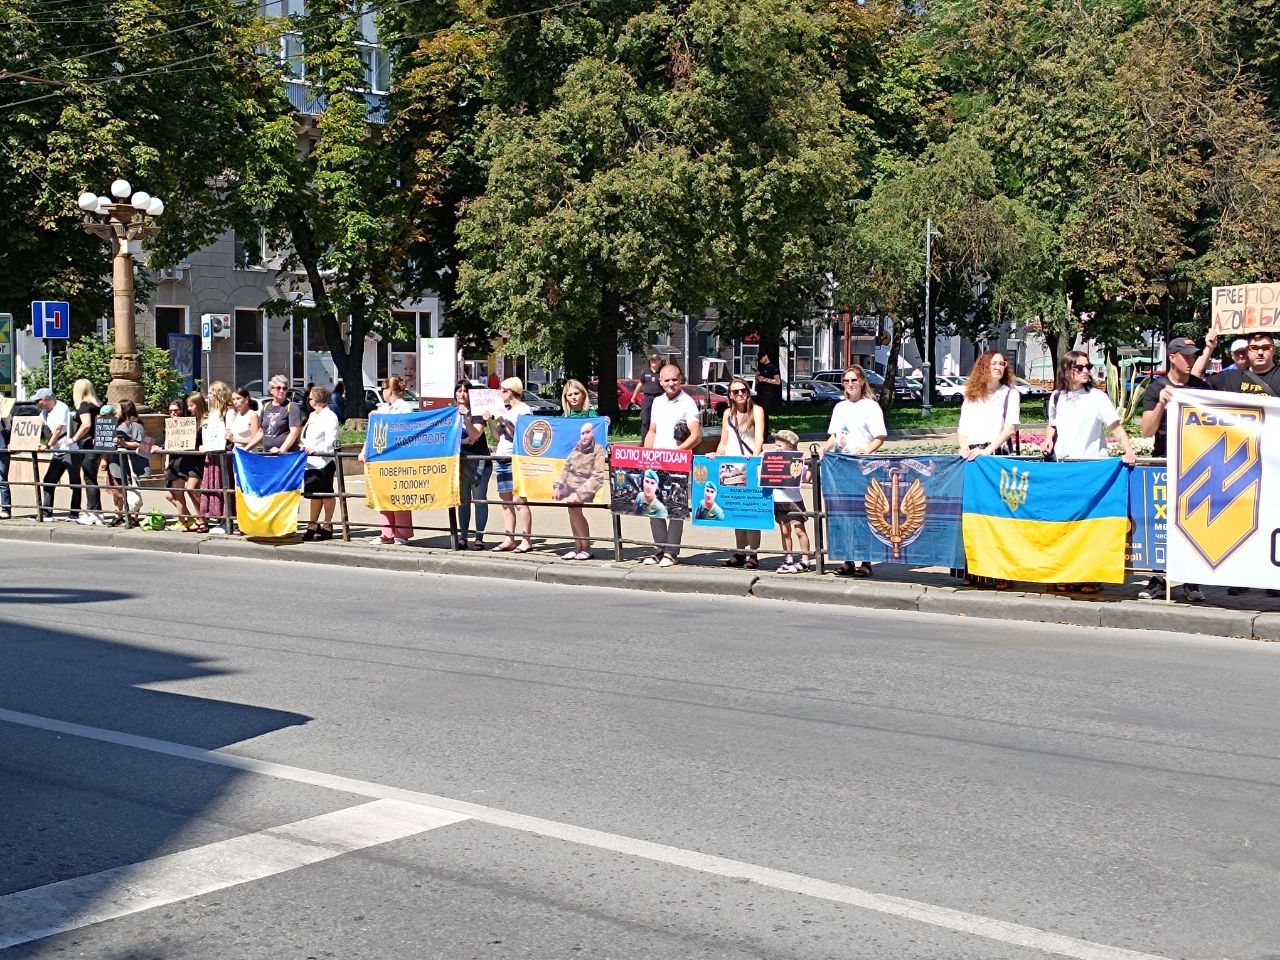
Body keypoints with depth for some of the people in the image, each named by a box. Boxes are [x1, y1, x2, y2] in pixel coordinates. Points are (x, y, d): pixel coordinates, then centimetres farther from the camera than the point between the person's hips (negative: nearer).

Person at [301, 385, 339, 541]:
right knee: (313, 494, 11)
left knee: (326, 494, -1)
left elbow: (330, 442, -16)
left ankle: (327, 526, 5)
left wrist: (315, 449, -25)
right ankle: (313, 526, 15)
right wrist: (305, 447, 11)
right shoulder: (312, 416, 20)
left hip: (324, 461, -9)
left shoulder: (329, 416, -8)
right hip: (311, 461, 9)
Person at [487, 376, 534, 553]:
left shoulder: (524, 410, -6)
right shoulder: (505, 411, 18)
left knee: (518, 501, -10)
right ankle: (509, 540, 13)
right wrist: (490, 421, 9)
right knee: (506, 502, 9)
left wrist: (504, 423, -15)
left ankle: (526, 540, -8)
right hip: (502, 459, 9)